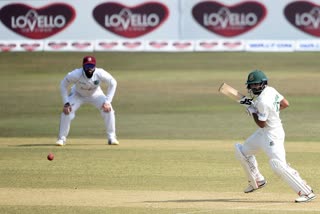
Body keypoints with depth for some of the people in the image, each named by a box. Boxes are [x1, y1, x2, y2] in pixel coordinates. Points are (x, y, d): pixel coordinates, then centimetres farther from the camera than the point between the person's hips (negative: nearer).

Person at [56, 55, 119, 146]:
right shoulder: (76, 74, -36)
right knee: (67, 111, -21)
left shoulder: (100, 74, -33)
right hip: (78, 94, -1)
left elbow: (112, 83, -17)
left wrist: (107, 101, -22)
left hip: (95, 94, 1)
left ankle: (111, 137, -3)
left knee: (108, 109, -17)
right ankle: (62, 138, -5)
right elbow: (63, 85, -21)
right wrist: (66, 103, -27)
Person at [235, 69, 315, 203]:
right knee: (243, 152, 19)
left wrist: (252, 109, -8)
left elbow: (262, 124, -19)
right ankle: (257, 181, 34)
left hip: (272, 135, -11)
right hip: (263, 133, 11)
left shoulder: (263, 102, -25)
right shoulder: (271, 90, 1)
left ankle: (307, 193, -20)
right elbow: (285, 104, 12)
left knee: (278, 165, -20)